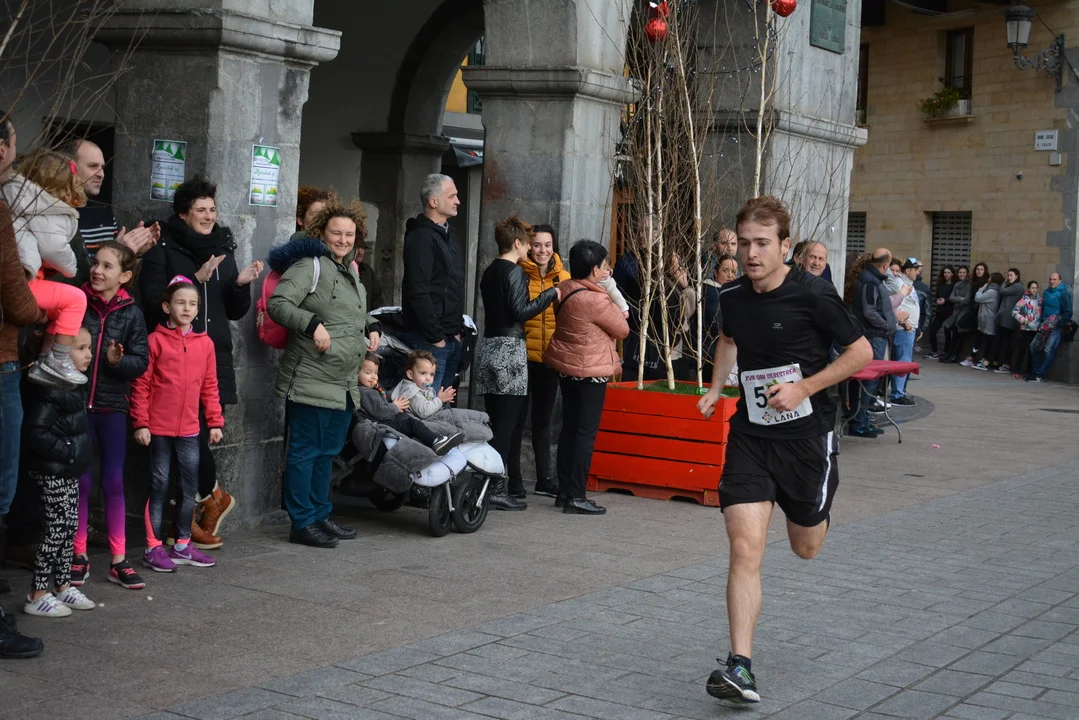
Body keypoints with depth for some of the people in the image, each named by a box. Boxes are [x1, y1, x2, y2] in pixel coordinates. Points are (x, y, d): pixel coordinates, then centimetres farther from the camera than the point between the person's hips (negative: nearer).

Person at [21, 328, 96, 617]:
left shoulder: (71, 385, 11)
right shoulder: (50, 390, -21)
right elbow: (35, 434, -26)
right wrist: (68, 451, -22)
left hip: (68, 471, 10)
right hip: (54, 472, -10)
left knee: (70, 527, 14)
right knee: (58, 530, -5)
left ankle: (63, 585, 25)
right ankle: (37, 595, 4)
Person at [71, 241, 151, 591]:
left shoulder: (132, 314, -1)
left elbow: (142, 361, -3)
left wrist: (119, 361, -22)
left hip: (113, 407, 1)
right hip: (76, 403, -1)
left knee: (114, 482, 6)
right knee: (80, 481, 4)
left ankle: (119, 560, 12)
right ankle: (79, 556, 16)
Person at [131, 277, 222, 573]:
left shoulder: (205, 343, 6)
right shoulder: (156, 340, -6)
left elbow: (210, 387, 11)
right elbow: (141, 384, -6)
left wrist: (215, 422, 9)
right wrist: (140, 423, -9)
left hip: (189, 429, 4)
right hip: (159, 428, -4)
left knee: (190, 487, 10)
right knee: (159, 486, 3)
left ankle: (183, 545, 22)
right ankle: (154, 548, 11)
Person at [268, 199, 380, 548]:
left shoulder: (351, 270, 19)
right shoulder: (309, 266, -9)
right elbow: (278, 303, -18)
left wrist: (371, 328, 17)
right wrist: (312, 324, -27)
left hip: (344, 384, 9)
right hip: (311, 380, -9)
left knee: (328, 451, 17)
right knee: (305, 451, -3)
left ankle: (321, 515, 27)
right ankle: (302, 523, 3)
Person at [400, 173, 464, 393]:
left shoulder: (449, 236, 17)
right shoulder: (422, 237, -13)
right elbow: (418, 292, -21)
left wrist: (457, 329, 16)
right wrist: (436, 336, -19)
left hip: (451, 339, 10)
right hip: (431, 340, -10)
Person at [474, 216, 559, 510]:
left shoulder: (490, 271, 16)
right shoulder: (514, 271, -10)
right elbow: (521, 311, -17)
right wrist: (551, 294, -7)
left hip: (489, 345, 9)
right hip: (509, 349, -9)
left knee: (495, 420, 9)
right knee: (505, 423, -7)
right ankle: (496, 488, -7)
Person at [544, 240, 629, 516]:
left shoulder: (564, 290, 4)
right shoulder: (597, 301, -22)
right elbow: (622, 330, -8)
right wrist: (616, 307, 7)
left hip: (565, 365, 9)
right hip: (591, 371, -9)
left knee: (569, 428, 14)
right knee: (586, 433, -3)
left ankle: (564, 491, 19)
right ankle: (575, 497, -2)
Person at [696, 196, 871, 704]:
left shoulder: (813, 295, -14)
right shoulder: (732, 297, 1)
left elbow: (861, 351, -7)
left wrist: (804, 388, -16)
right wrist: (715, 389, 12)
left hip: (806, 434, -3)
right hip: (750, 434, 3)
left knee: (806, 549, 14)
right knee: (745, 548, -11)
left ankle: (815, 514, 52)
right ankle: (740, 666, -10)